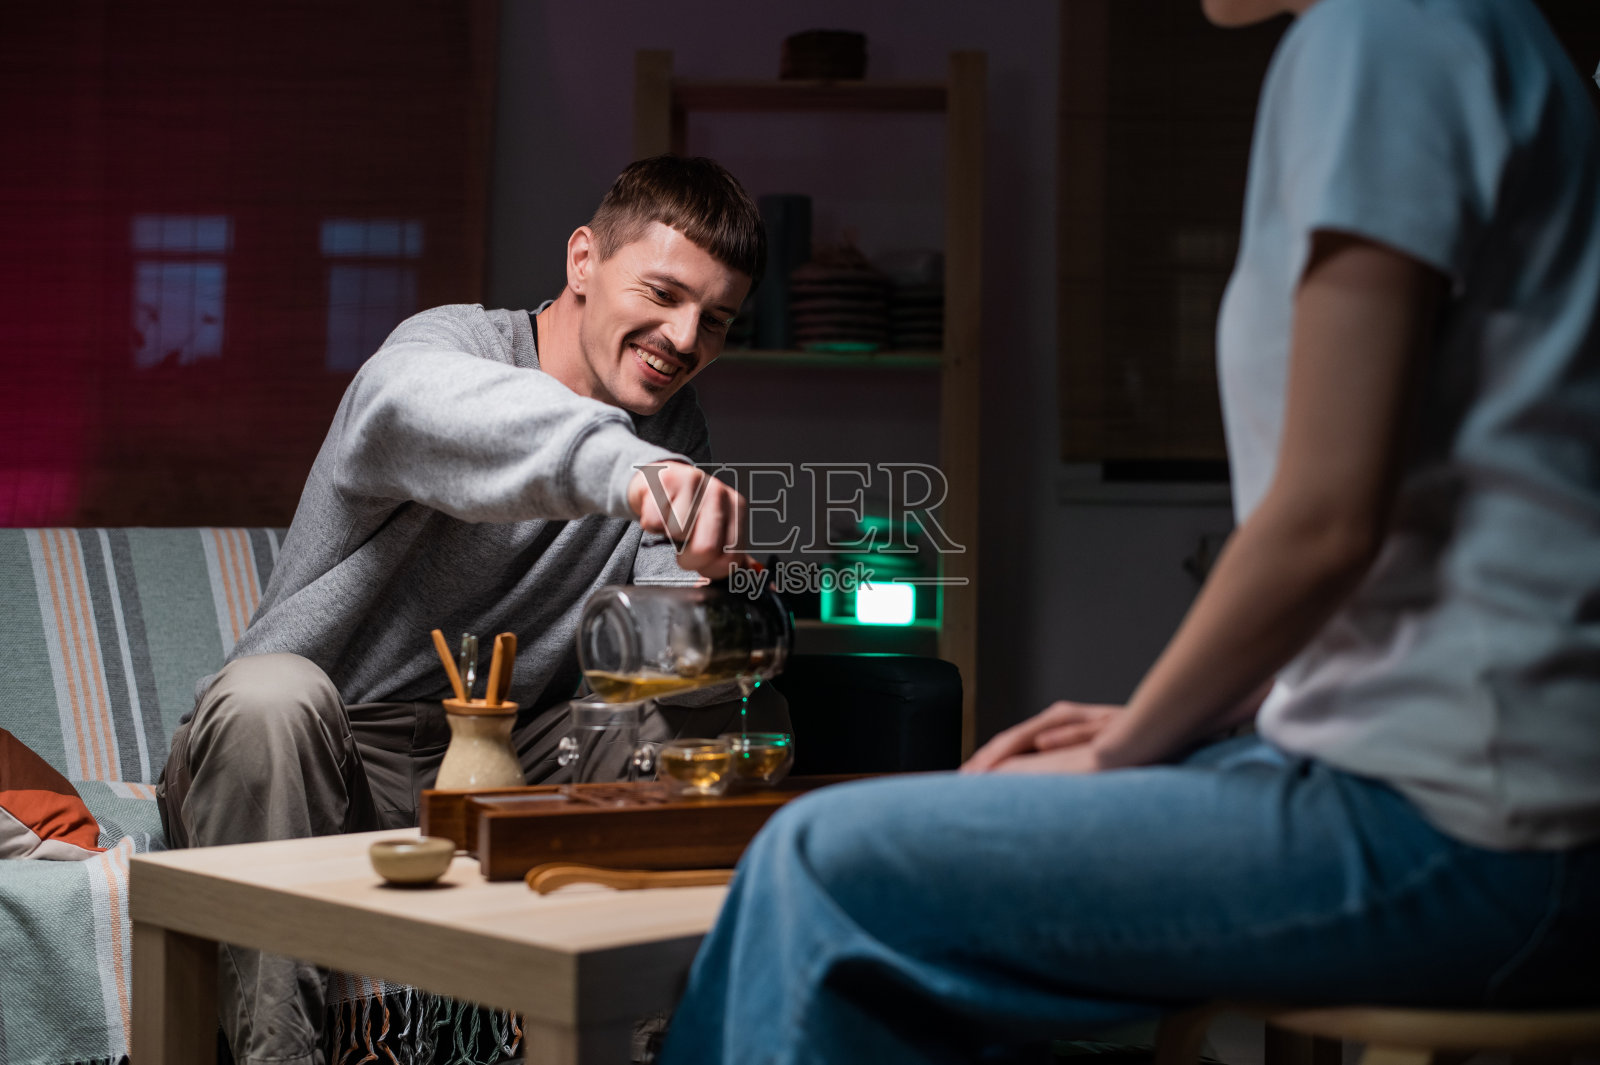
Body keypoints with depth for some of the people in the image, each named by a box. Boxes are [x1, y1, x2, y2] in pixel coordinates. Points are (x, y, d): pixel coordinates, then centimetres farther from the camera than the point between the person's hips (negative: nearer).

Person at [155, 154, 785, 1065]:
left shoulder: (676, 430, 8)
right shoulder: (450, 342, -13)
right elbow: (417, 403, -42)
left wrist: (701, 587, -31)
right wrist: (621, 465, -61)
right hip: (324, 761, -5)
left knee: (746, 709, -12)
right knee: (274, 694, -37)